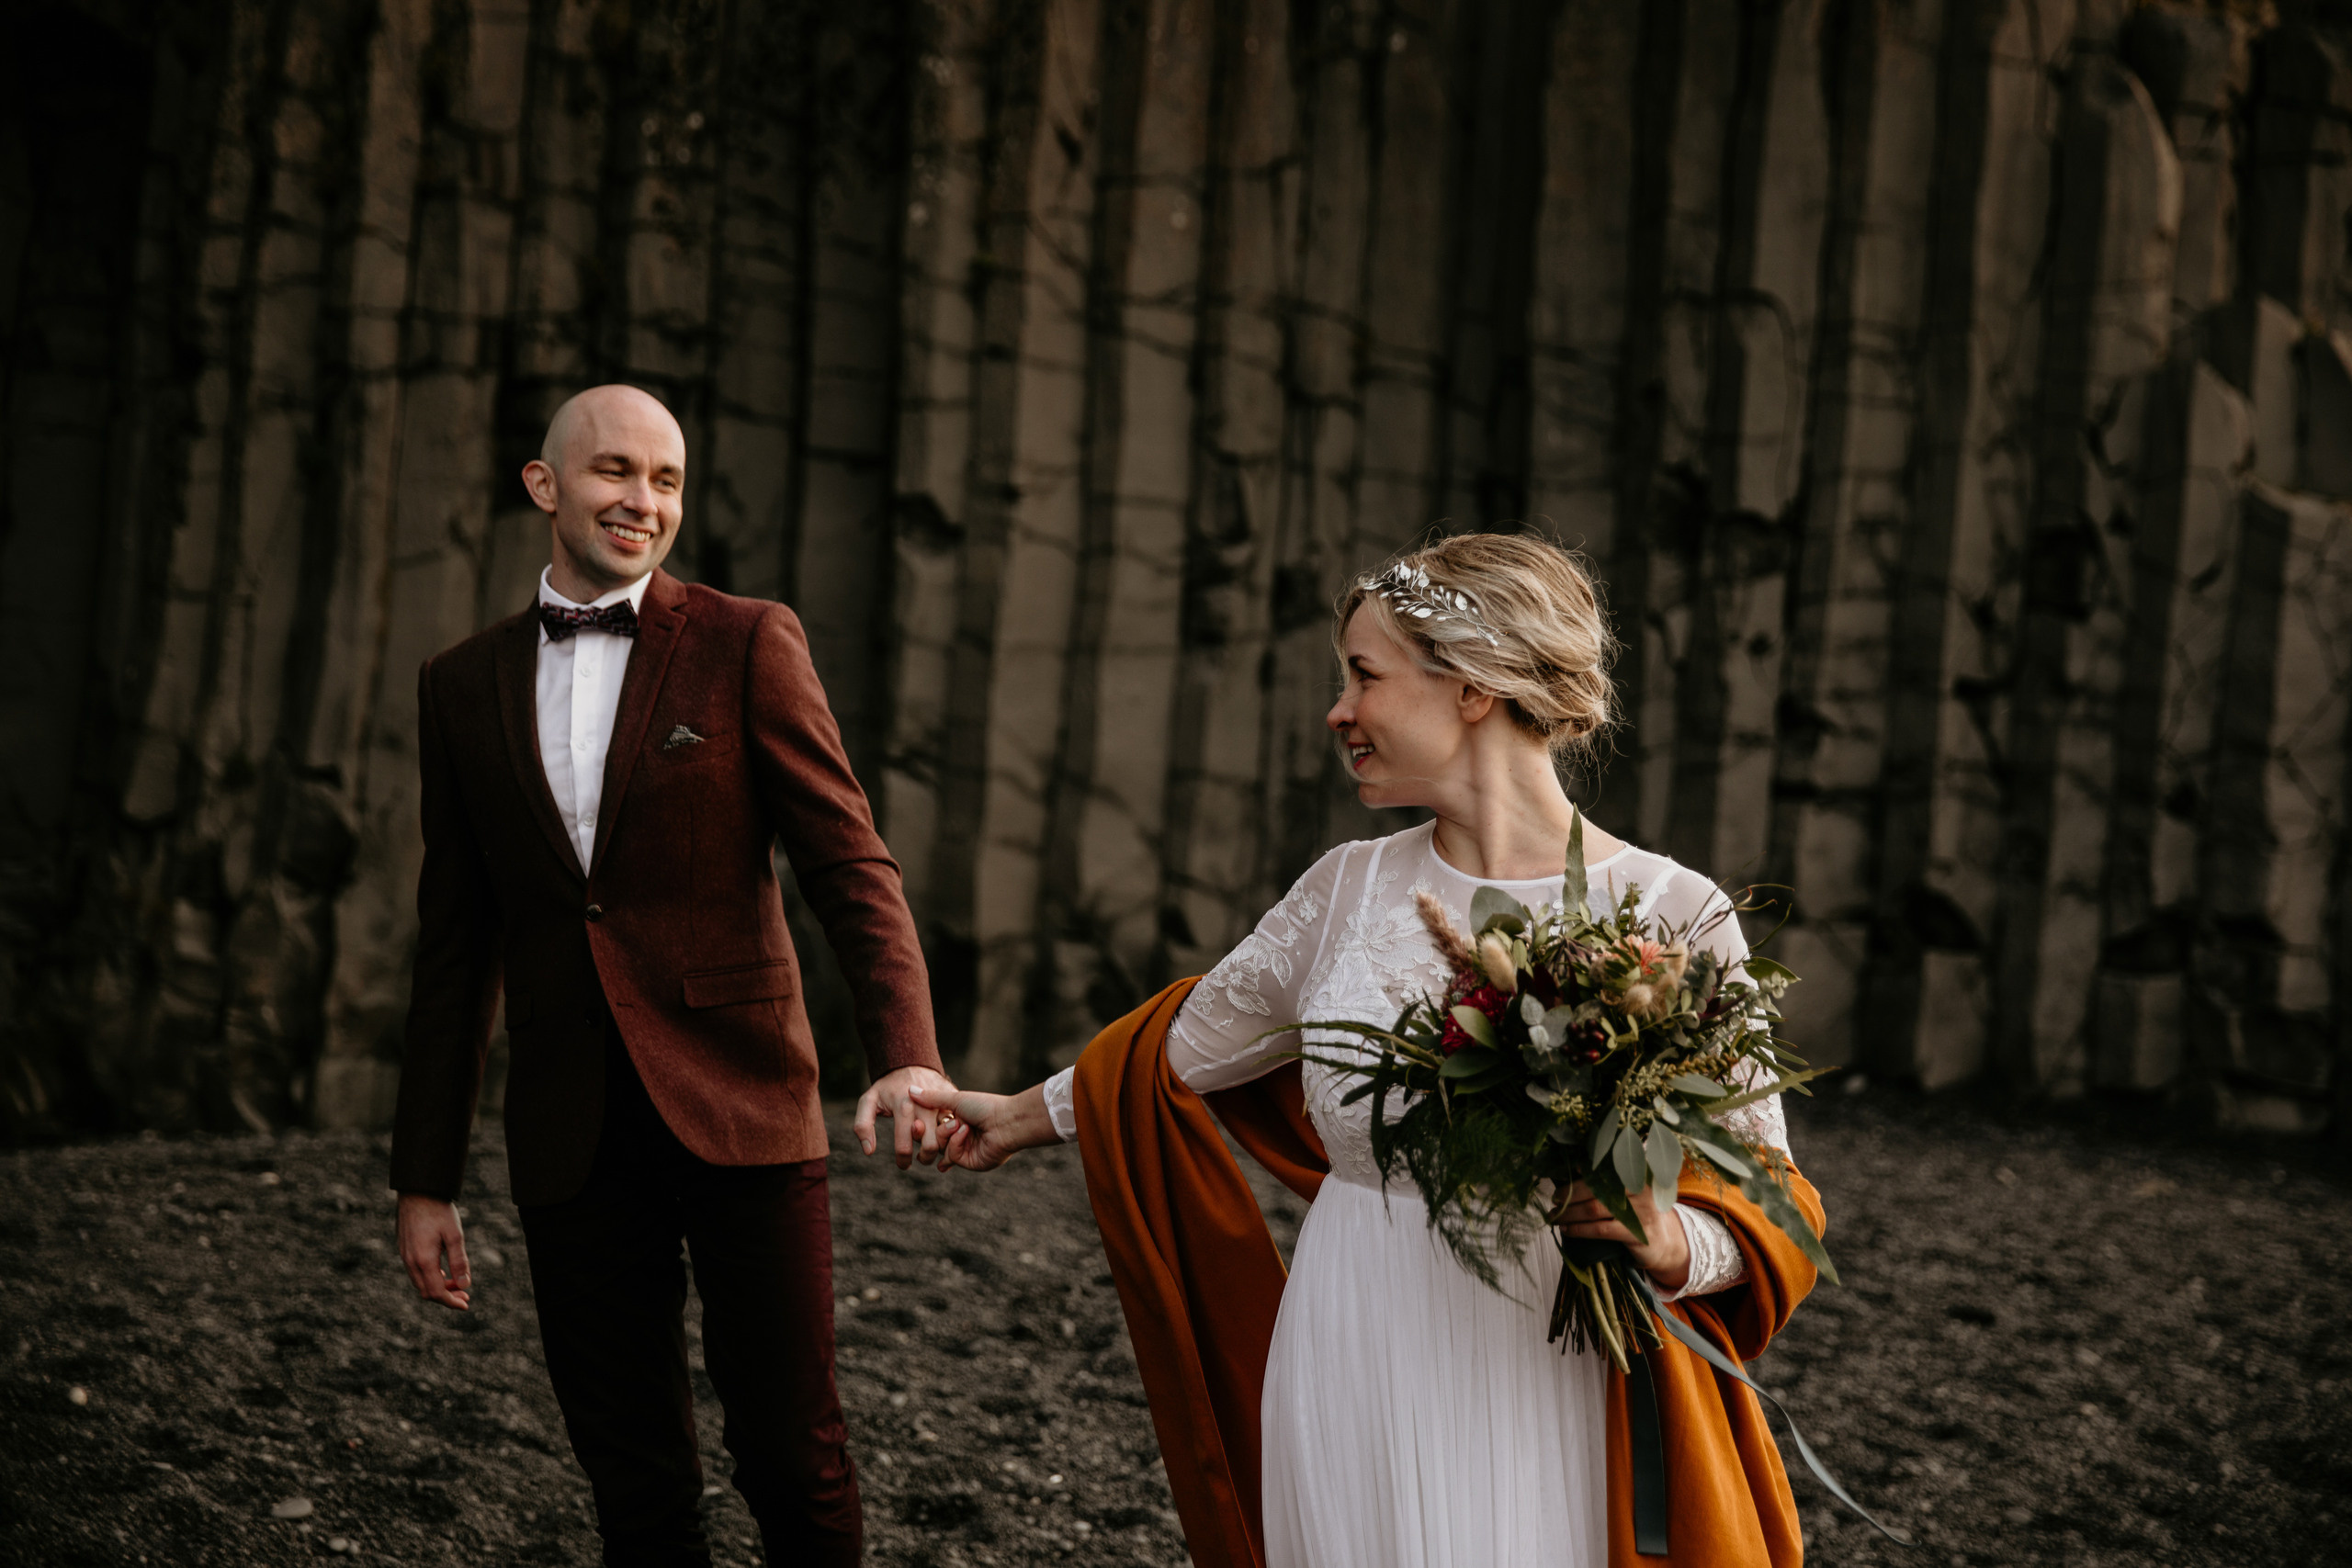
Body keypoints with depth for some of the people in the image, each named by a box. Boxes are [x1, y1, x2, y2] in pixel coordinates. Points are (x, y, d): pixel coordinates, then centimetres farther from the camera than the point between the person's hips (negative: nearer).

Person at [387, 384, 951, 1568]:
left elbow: (849, 864, -5)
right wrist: (425, 1179, 12)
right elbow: (456, 947, 14)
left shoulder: (747, 645, 1)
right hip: (573, 1144, 3)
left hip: (739, 1111, -2)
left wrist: (906, 1056, -22)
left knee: (791, 1456, -1)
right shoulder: (464, 687, 11)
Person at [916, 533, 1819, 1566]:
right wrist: (1028, 1115, 35)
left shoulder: (1674, 919, -8)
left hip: (1544, 1398, -4)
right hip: (1348, 1394, 4)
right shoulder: (1349, 889, 5)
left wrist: (1667, 1241, -24)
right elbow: (1188, 1049, 22)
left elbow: (1761, 1202, -4)